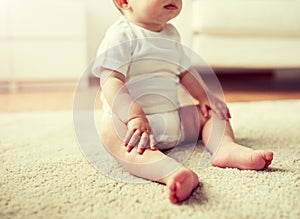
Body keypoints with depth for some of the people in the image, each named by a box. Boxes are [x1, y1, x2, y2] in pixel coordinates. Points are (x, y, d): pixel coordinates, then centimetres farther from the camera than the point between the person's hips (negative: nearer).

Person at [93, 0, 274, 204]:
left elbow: (183, 71, 23)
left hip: (174, 119, 8)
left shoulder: (171, 34, 13)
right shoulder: (121, 36, -11)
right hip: (129, 119, -7)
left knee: (210, 113, 6)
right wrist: (135, 116, -35)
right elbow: (111, 80, -22)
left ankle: (226, 147, -24)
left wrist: (204, 96, 9)